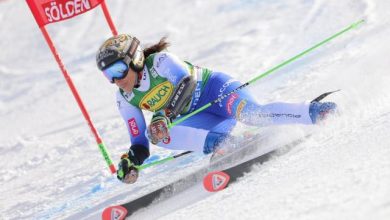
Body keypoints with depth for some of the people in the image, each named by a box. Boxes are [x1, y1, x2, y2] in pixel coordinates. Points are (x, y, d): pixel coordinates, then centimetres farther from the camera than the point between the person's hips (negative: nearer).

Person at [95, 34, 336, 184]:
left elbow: (186, 83, -33)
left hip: (213, 88, -5)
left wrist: (165, 115, -46)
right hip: (193, 116, 6)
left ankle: (311, 111, -26)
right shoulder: (125, 99, -1)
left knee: (250, 113, -36)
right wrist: (131, 161, -17)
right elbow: (140, 141, 3)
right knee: (156, 133, -23)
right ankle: (223, 142, -27)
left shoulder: (160, 61, -18)